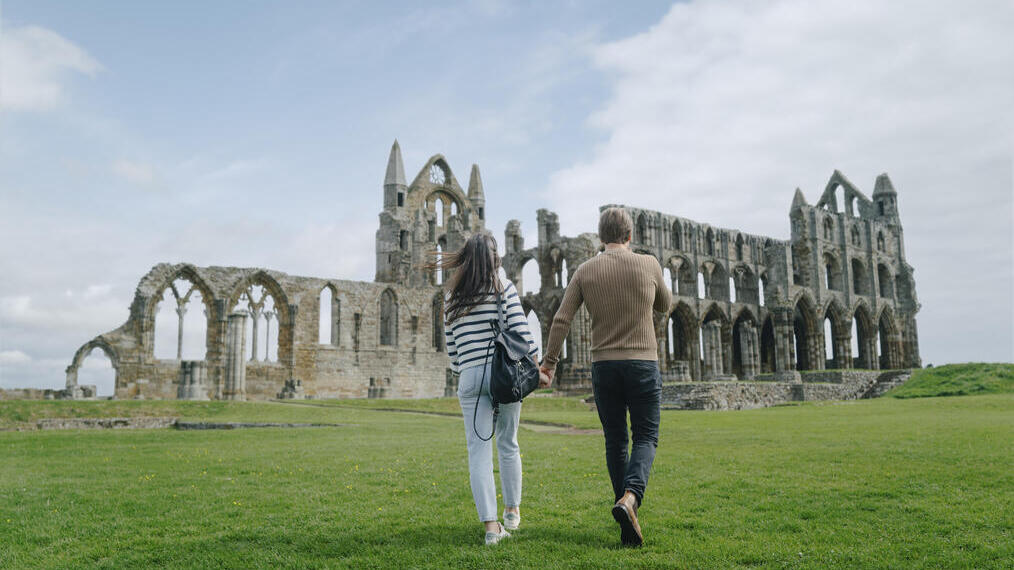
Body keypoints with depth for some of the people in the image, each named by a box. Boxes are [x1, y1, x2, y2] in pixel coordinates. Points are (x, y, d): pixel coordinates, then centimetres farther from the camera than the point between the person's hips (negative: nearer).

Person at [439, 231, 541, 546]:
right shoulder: (504, 287, 1)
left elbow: (451, 345, 11)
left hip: (470, 376, 1)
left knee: (479, 449, 1)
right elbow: (521, 331, -6)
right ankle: (512, 510, 28)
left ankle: (490, 524, -4)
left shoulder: (452, 295, 10)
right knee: (507, 443, 15)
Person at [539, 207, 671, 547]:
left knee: (615, 441, 12)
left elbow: (561, 319, -4)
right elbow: (664, 306, 16)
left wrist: (550, 361, 4)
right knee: (645, 438, 6)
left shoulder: (585, 271, 1)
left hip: (603, 366, 2)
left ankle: (628, 520, 16)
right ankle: (630, 498, -21)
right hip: (642, 364, -2)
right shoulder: (649, 265, -2)